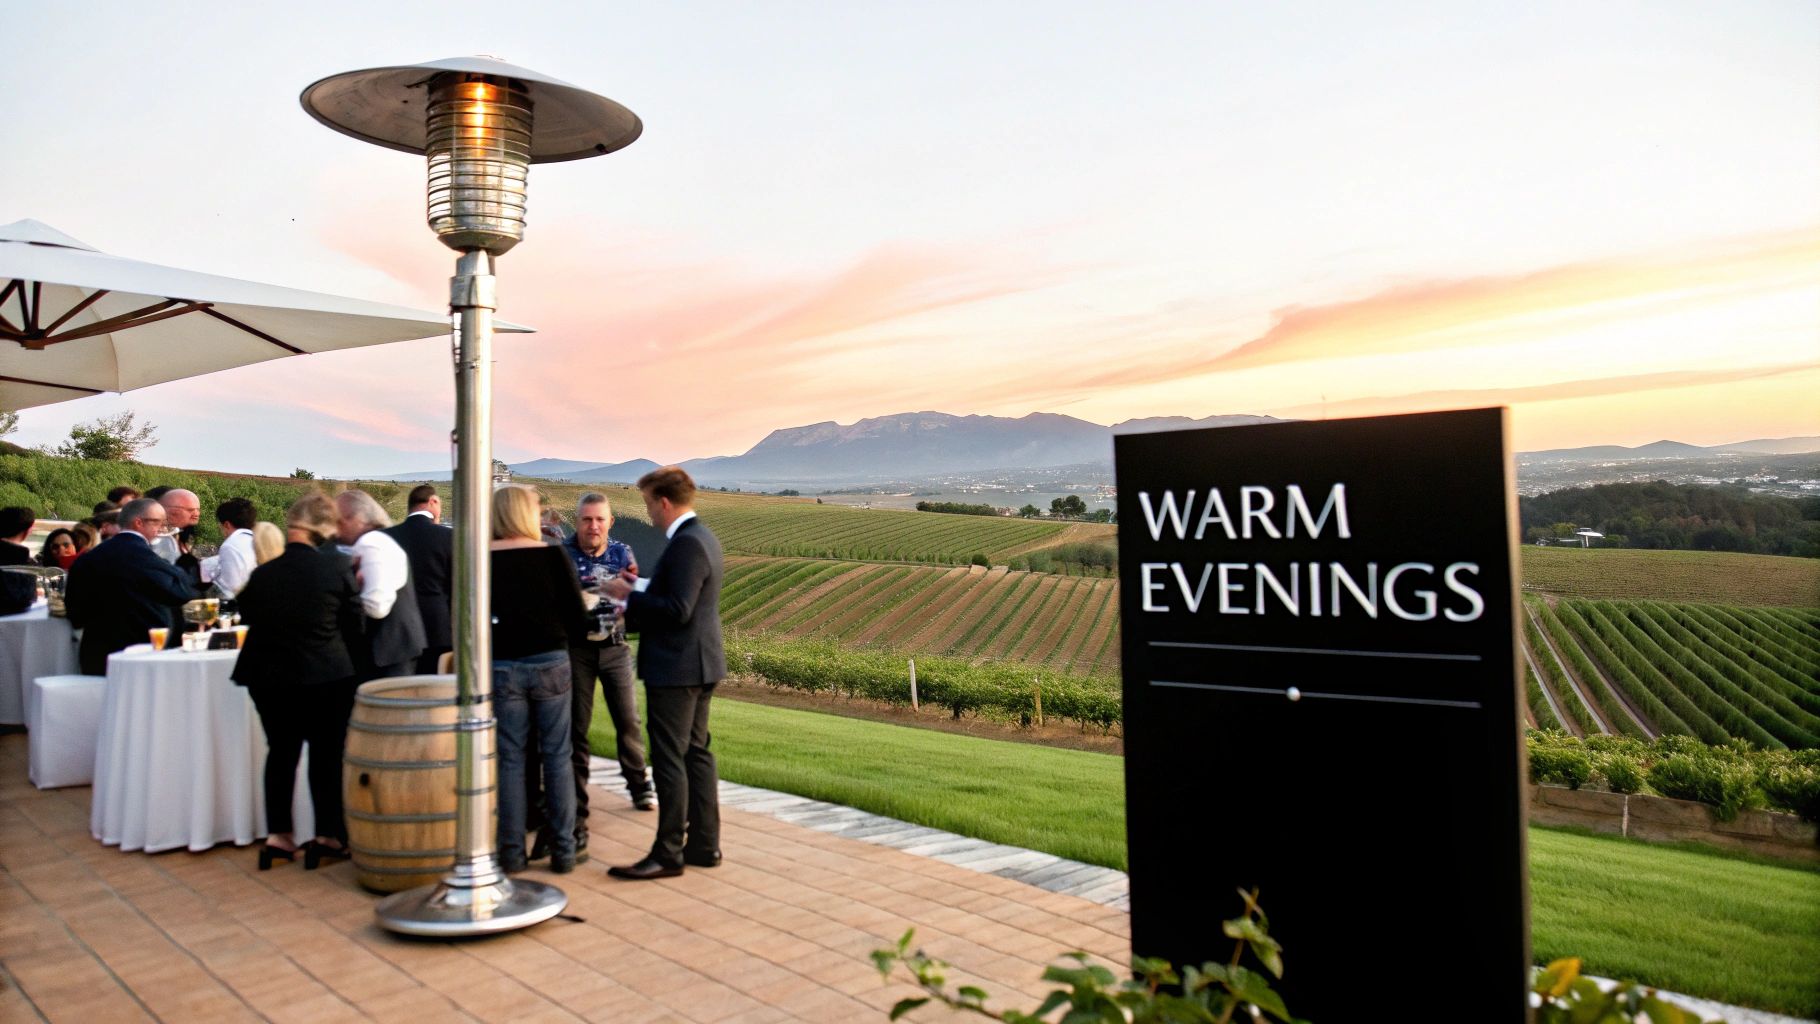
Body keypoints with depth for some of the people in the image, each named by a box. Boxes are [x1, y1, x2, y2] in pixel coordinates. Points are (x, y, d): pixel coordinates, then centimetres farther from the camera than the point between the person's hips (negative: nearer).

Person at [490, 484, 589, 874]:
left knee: (510, 760, 9)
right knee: (556, 757, 8)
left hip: (501, 668, 0)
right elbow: (579, 619, -4)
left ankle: (512, 852, 14)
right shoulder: (553, 555, -5)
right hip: (551, 664, 0)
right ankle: (563, 851, 12)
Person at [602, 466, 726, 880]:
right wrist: (642, 588, 13)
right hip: (698, 664, 10)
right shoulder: (702, 536, 12)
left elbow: (678, 610, -25)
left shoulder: (686, 544, -19)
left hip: (676, 668, -10)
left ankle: (668, 854, 5)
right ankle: (704, 844, 21)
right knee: (696, 753, 14)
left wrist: (630, 596, -15)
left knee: (669, 760, -3)